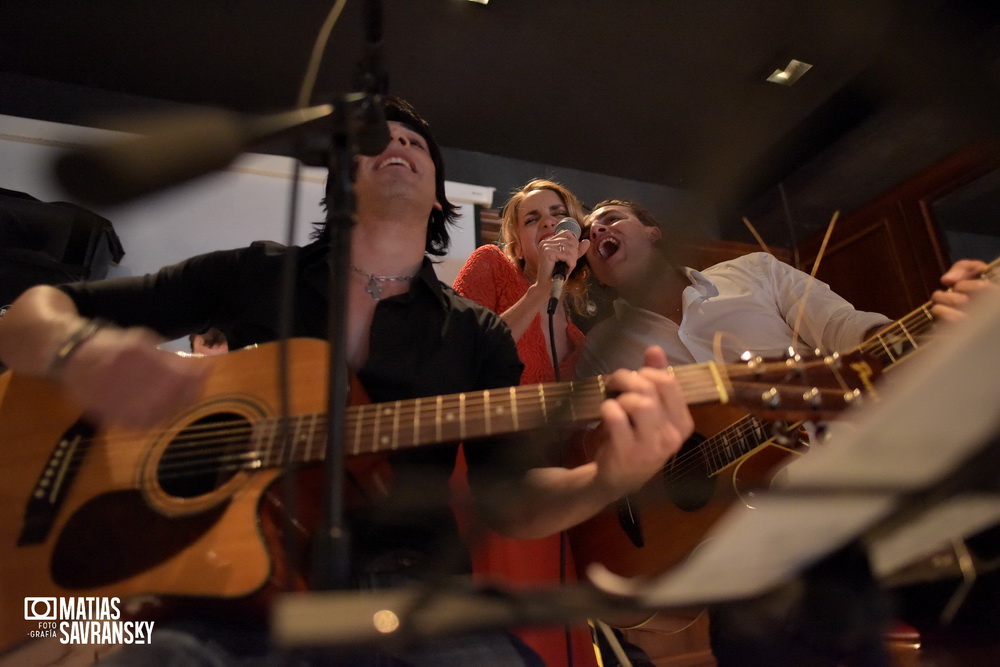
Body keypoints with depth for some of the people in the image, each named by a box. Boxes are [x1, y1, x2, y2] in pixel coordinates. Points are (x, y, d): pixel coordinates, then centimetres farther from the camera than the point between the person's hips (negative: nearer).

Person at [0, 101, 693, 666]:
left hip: (415, 595, 2)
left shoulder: (479, 334, 6)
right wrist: (84, 351, -17)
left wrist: (607, 478, -20)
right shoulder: (256, 275, 5)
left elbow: (510, 498, 1)